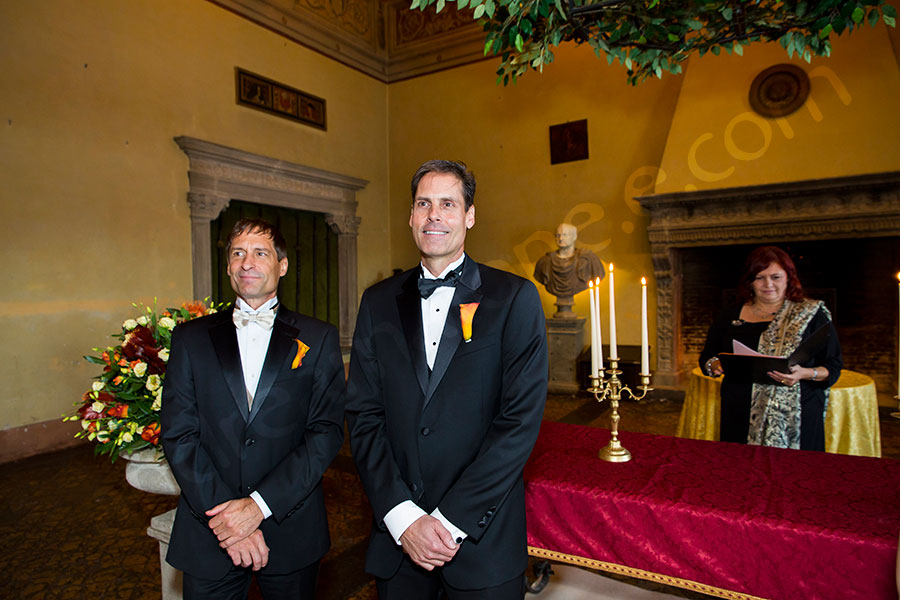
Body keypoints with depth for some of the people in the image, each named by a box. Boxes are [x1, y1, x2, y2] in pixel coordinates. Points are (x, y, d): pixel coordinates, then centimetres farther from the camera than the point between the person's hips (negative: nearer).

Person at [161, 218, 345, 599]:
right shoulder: (191, 338, 4)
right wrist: (221, 511, -13)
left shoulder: (318, 339, -1)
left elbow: (327, 431, -7)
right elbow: (177, 434, -3)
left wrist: (260, 504, -15)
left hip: (291, 530, 0)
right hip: (208, 534, 1)